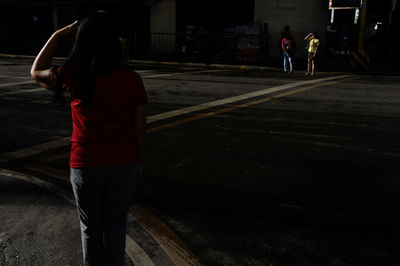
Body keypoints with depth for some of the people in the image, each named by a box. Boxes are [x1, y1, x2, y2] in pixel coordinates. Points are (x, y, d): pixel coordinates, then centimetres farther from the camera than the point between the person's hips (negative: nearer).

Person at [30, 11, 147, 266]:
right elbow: (140, 128, -5)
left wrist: (59, 34, 7)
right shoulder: (132, 79, -10)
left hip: (86, 166, -1)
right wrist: (139, 162, 9)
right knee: (116, 225, 19)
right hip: (124, 165, 1)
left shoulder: (75, 77, -14)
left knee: (91, 227, 20)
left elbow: (36, 72, 7)